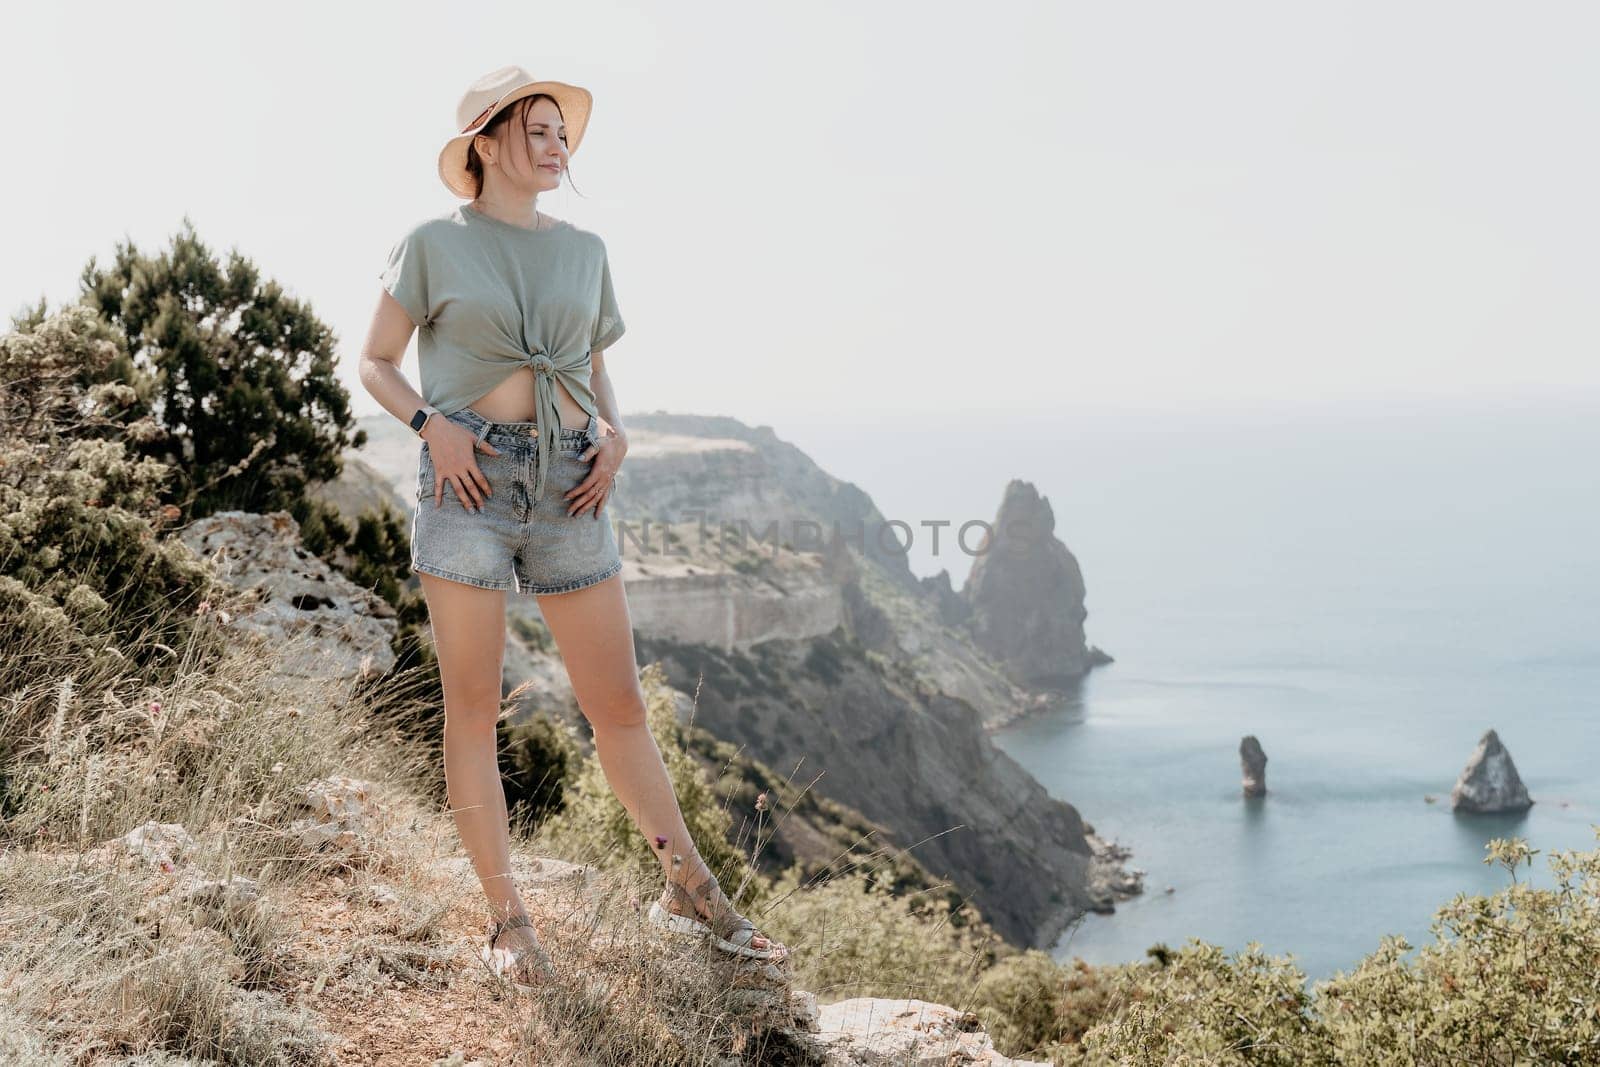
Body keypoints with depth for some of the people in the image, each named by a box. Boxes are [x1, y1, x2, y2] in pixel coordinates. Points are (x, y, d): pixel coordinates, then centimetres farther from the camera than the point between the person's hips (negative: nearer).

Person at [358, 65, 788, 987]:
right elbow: (377, 364, 7)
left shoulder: (586, 252, 13)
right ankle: (509, 921, 8)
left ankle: (691, 893, 19)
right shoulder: (433, 244, 3)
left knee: (620, 704, 6)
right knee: (475, 709, -1)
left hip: (568, 494, 3)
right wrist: (433, 425, -11)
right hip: (470, 486, -3)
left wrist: (615, 436, 2)